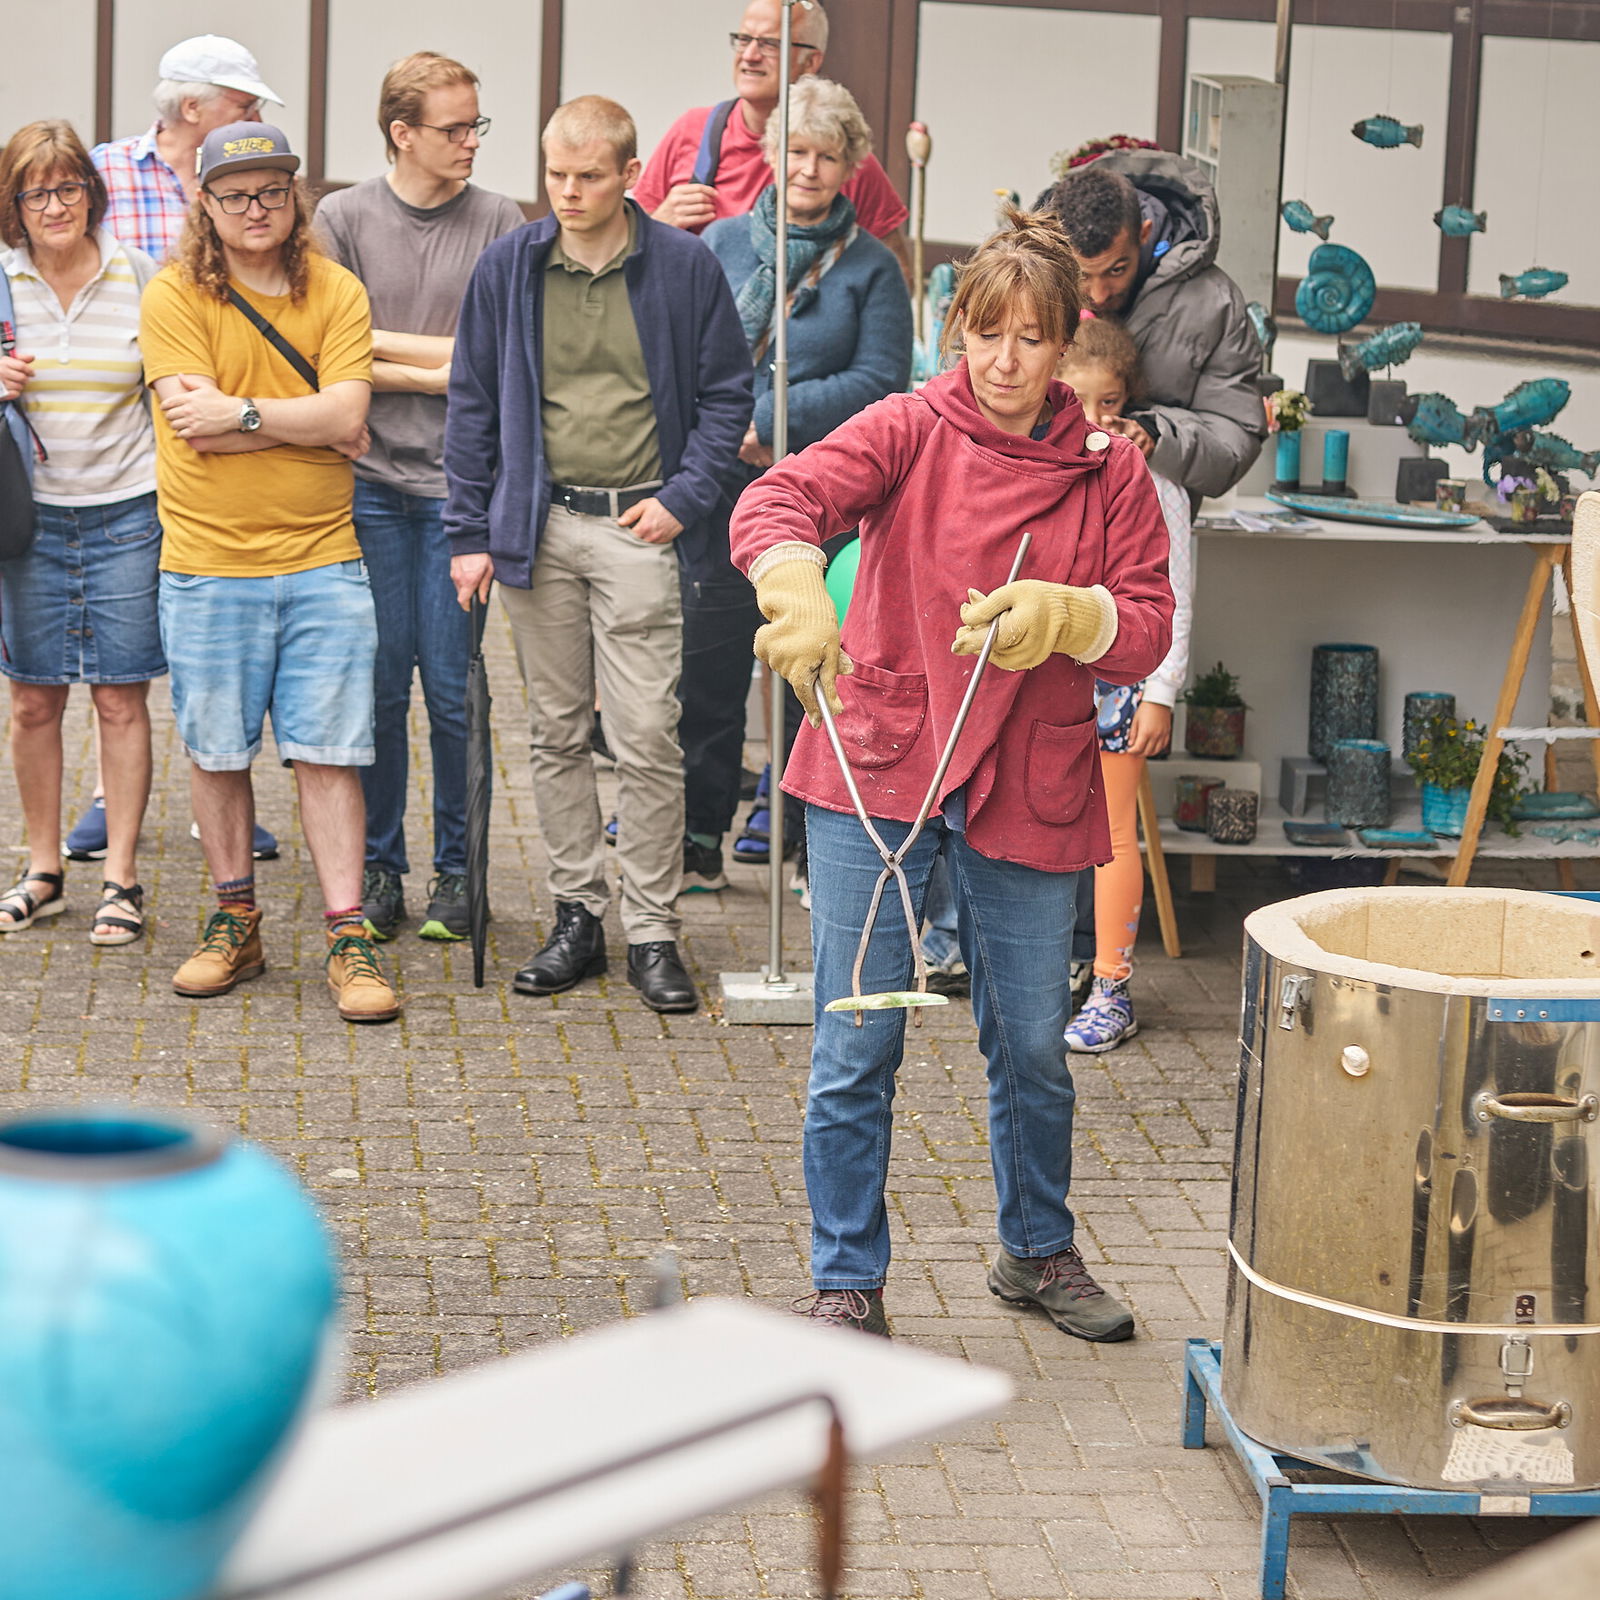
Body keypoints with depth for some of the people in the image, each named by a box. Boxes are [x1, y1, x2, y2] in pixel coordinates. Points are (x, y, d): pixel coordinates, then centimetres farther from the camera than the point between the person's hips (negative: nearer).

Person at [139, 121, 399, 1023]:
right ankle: (236, 924, 23)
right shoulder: (175, 296, -2)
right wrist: (308, 421, -10)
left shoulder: (337, 293, 4)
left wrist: (240, 413, -14)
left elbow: (346, 412, -9)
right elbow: (200, 430, -12)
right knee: (217, 752, 8)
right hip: (209, 566, -1)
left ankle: (349, 937, 3)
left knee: (329, 753, -1)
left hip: (322, 561, 1)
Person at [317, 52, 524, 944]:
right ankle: (379, 868, 16)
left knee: (452, 687, 0)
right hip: (371, 480, 1)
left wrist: (381, 346, -4)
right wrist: (438, 370, -7)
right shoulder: (344, 218, 5)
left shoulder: (500, 223, 4)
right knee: (380, 685, 4)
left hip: (459, 483, -1)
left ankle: (457, 870, 13)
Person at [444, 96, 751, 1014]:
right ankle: (578, 917, 18)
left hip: (638, 532, -3)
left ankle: (654, 931, 2)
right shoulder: (508, 269, 5)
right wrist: (471, 532, 4)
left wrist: (683, 498, -6)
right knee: (558, 733, 9)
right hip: (537, 527, 3)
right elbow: (473, 404, 10)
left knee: (649, 738, -6)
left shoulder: (685, 268, 0)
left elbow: (727, 394, 6)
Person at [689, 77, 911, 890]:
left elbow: (880, 380, -5)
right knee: (706, 669, 4)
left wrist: (770, 418, -12)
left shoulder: (871, 267, 4)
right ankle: (697, 845, 15)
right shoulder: (721, 244, 9)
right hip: (720, 488, 2)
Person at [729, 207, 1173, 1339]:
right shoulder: (911, 432, -3)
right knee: (856, 1049, -1)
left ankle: (1039, 1250, 35)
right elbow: (779, 499, -18)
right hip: (877, 771, -2)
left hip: (1028, 788, 2)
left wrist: (1059, 615, -22)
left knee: (1033, 1047, 13)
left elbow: (1146, 632, -2)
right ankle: (849, 1282, 13)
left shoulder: (1108, 473, 3)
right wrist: (798, 596, -38)